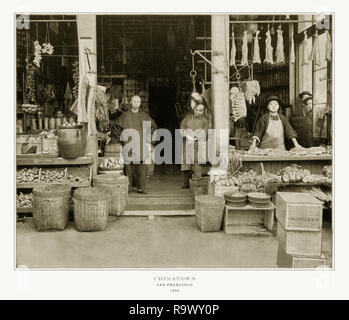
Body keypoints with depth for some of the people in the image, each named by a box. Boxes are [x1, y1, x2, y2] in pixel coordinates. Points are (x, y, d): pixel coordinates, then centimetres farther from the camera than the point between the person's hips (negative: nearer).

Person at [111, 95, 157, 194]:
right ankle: (128, 187, 7)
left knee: (141, 166, -4)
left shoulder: (144, 115, 10)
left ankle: (141, 187, 1)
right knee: (128, 166, -1)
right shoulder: (125, 115, 6)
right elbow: (116, 127, 15)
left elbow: (153, 126, 22)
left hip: (141, 145, 1)